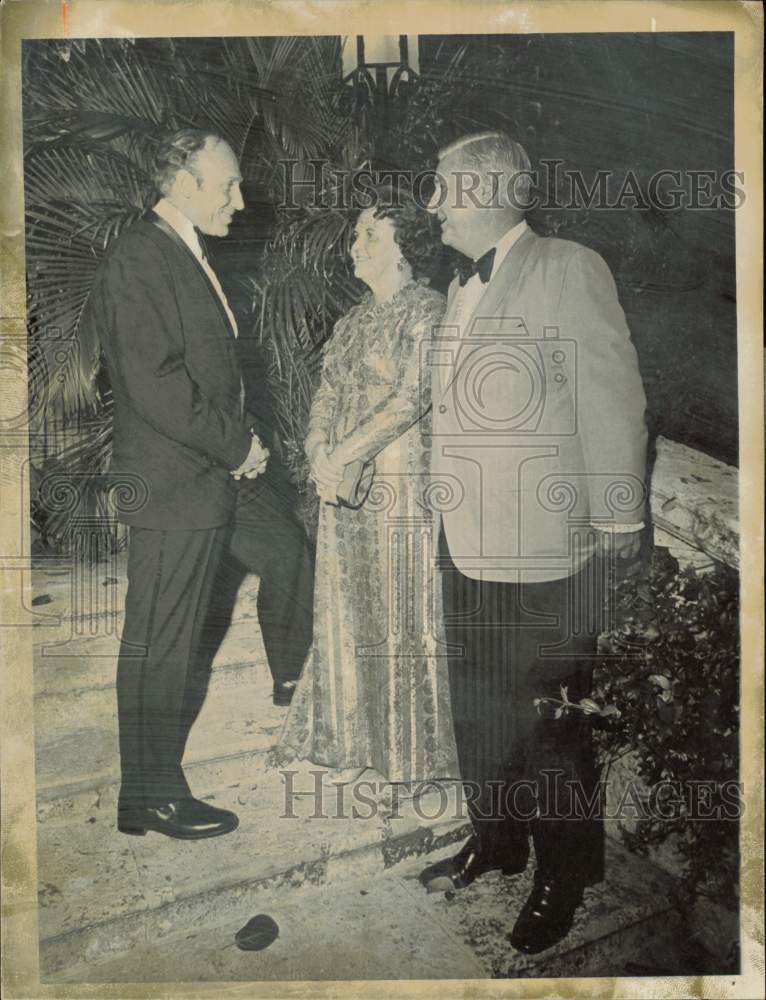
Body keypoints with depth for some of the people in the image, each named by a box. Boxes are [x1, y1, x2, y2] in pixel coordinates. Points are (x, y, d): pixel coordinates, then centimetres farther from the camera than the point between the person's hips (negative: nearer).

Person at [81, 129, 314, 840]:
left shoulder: (189, 256, 15)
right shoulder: (138, 257, -15)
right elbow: (154, 384, -24)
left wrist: (240, 439, 7)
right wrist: (238, 443, -14)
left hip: (215, 471, 10)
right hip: (171, 483, -10)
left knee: (287, 549, 22)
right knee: (161, 644, 0)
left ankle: (293, 686, 43)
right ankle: (148, 796, 16)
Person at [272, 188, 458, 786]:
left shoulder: (428, 312, -5)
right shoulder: (352, 322, 17)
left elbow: (410, 400, -15)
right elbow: (326, 397, 12)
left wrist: (341, 457, -13)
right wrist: (320, 456, -6)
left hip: (400, 483, -7)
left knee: (402, 613, 1)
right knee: (347, 612, 10)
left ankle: (411, 751, 17)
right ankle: (355, 743, 24)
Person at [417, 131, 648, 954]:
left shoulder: (570, 269, -4)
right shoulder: (461, 287, 17)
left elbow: (611, 394, -8)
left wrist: (617, 515, -10)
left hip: (545, 540, -7)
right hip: (466, 537, 7)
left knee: (548, 712, 2)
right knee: (477, 701, 16)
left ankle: (564, 872, 25)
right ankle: (495, 839, 38)